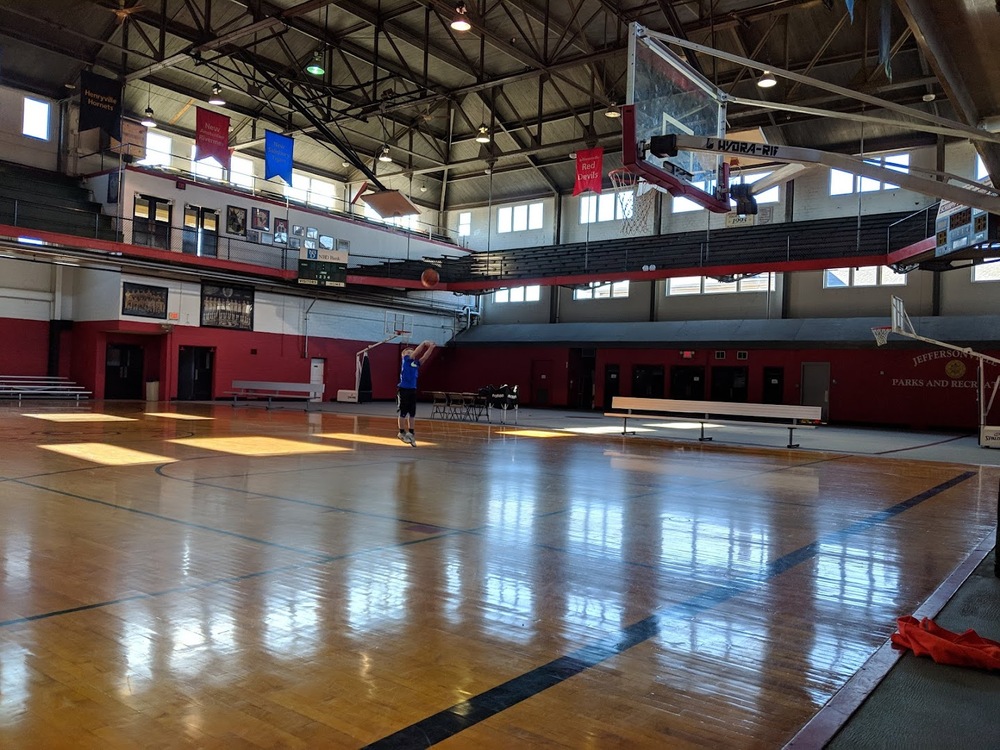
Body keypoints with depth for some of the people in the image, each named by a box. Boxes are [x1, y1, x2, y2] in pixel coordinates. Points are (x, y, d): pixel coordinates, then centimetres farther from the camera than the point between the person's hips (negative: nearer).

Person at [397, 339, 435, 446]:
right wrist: (423, 343, -10)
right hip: (403, 389, -6)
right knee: (402, 413, 2)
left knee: (412, 413, 8)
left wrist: (431, 347, -6)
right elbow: (415, 353, -13)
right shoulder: (406, 360, -3)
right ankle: (402, 433, 12)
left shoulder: (416, 362, 13)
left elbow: (425, 356, 5)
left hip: (413, 390, 6)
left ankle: (410, 433, 15)